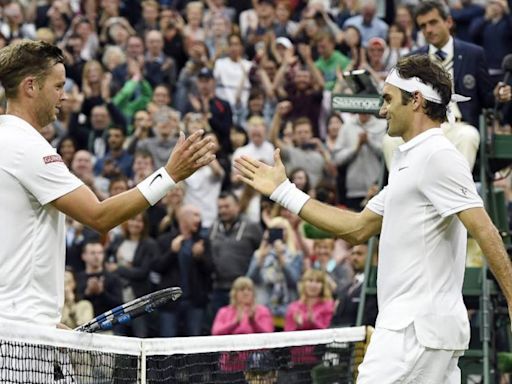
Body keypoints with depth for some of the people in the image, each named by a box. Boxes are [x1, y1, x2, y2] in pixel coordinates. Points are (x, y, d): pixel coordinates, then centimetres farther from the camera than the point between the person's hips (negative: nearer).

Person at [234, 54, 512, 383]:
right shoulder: (409, 161, 21)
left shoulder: (439, 157, -10)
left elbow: (485, 232, -18)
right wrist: (284, 192, 26)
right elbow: (358, 229, 24)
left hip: (417, 328, -9)